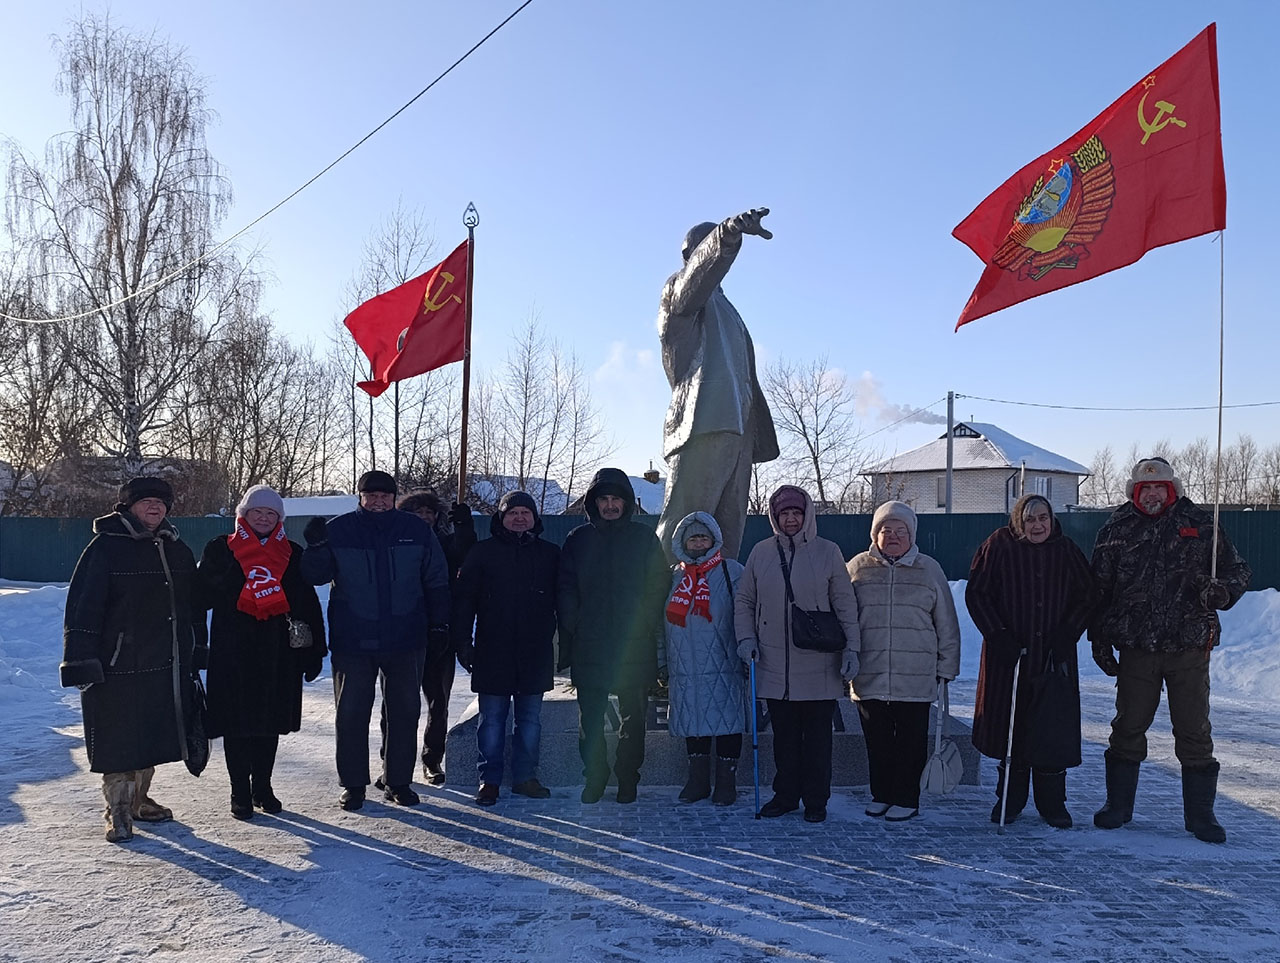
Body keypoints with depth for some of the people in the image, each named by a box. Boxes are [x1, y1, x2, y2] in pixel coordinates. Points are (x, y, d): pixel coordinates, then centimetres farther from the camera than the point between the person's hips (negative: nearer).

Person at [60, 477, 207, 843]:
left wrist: (196, 652, 18)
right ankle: (118, 812, 12)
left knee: (152, 735, 15)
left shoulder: (177, 549, 11)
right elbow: (82, 607, -11)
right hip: (118, 667, -6)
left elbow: (195, 606, 19)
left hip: (168, 666, 6)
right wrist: (81, 661, -15)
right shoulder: (105, 548, -8)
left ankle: (139, 799, 31)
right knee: (118, 742, -1)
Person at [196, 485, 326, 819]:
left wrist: (314, 650, 4)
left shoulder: (292, 554, 8)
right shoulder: (220, 550, 4)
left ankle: (263, 787, 25)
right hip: (233, 653, -2)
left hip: (278, 654, 2)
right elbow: (203, 596, 0)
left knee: (270, 721, 11)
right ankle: (240, 793, 14)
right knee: (237, 723, 2)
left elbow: (309, 605, 8)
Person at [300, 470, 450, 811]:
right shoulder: (338, 530, -1)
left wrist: (439, 623, 4)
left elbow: (436, 581, 8)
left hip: (406, 640, 1)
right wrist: (317, 547, -19)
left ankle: (399, 782, 22)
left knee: (405, 713, 9)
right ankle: (353, 784, 19)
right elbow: (315, 577, 0)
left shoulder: (416, 530, 2)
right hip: (352, 641, -1)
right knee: (351, 714, 5)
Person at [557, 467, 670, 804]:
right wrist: (572, 629, -4)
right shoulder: (578, 540, 9)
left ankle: (628, 779, 18)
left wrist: (647, 628, -7)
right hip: (589, 648, 1)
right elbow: (565, 590, 7)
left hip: (634, 647, -1)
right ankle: (594, 778, 17)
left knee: (633, 718, 6)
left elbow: (658, 588, 3)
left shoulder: (645, 539, 6)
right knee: (589, 719, 4)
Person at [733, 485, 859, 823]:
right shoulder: (761, 552, 5)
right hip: (775, 666, 2)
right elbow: (744, 600, 12)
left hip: (818, 667, -2)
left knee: (817, 737, 6)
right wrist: (745, 637, 0)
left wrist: (851, 648, -3)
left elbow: (845, 605, 1)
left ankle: (816, 801, 18)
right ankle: (785, 795, 25)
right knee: (784, 736, 12)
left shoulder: (827, 552, -1)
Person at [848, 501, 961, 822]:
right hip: (869, 675, 1)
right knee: (877, 741, 9)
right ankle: (881, 795, 23)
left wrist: (946, 668, 5)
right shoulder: (858, 568, 7)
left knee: (911, 741, 4)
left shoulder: (929, 570, 6)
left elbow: (946, 624, 8)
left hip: (915, 678, -1)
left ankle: (906, 799, 16)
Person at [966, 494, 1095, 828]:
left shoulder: (1066, 550, 2)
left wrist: (1067, 634, -3)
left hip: (1055, 655, 1)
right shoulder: (999, 547, -4)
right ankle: (1010, 799, 19)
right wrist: (997, 635, -10)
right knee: (1009, 725, 4)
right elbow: (976, 593, -2)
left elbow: (1088, 596, 10)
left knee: (1054, 726, 3)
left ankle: (1052, 802, 18)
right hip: (1008, 654, -1)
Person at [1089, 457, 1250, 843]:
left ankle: (1200, 814, 19)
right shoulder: (1116, 530, 3)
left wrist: (1223, 591, -13)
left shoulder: (1200, 524, 2)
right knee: (1128, 728, 8)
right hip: (1136, 648, 0)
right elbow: (1098, 589, 7)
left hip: (1190, 648, 0)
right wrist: (1099, 637, 3)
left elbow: (1237, 569, 10)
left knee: (1194, 732, 5)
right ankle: (1118, 806, 21)